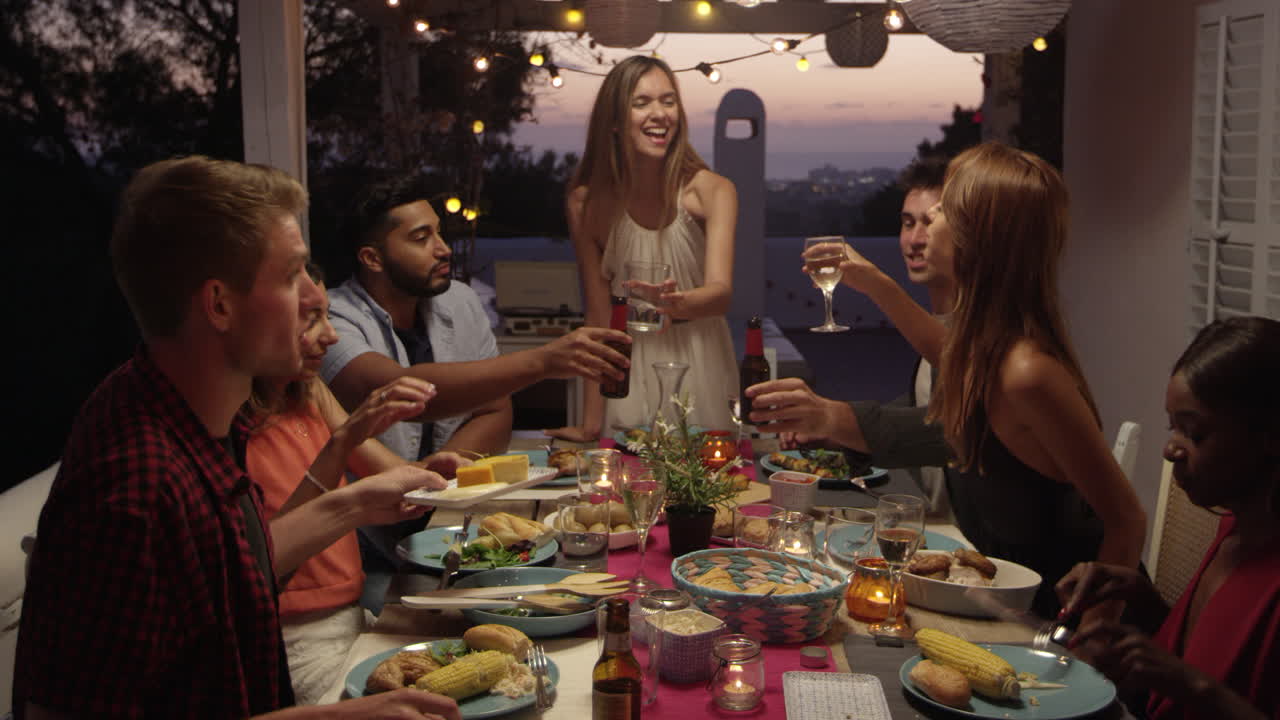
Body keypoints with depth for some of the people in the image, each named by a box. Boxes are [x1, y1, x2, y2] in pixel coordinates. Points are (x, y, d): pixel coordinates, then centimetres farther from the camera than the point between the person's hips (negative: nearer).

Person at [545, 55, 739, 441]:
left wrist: (676, 303, -45)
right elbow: (598, 315, -5)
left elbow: (722, 292, -21)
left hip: (699, 361, 0)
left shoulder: (712, 191, -10)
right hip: (629, 368, 0)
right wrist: (590, 424, -6)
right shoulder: (587, 203, -7)